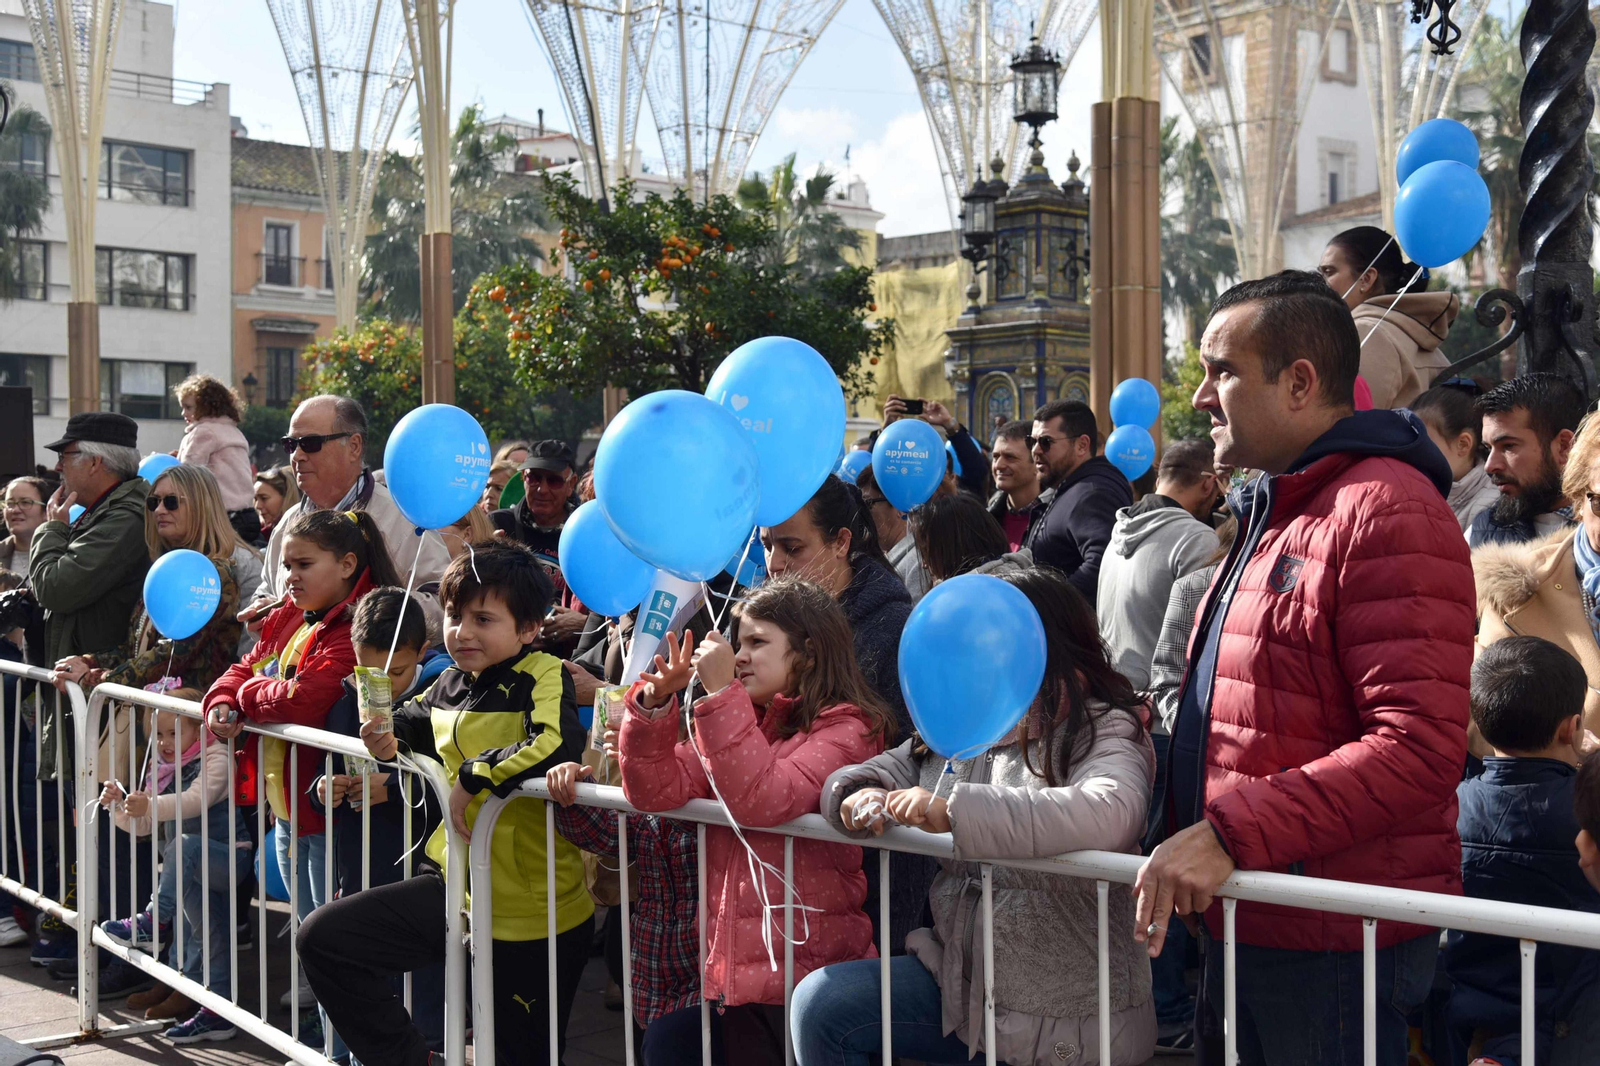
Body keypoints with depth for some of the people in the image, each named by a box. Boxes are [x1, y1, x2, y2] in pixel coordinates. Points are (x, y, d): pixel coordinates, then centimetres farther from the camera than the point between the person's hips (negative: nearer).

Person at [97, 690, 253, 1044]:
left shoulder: (215, 757, -10)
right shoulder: (163, 769, 14)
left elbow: (196, 800, -29)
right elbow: (142, 825, 14)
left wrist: (150, 805, -42)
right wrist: (120, 806, -6)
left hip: (228, 858, -8)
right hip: (192, 870, 8)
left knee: (185, 844, -35)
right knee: (209, 936, 4)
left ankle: (154, 919, -27)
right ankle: (216, 1011, 8)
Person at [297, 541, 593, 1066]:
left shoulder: (542, 675, -13)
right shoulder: (451, 684, 7)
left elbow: (559, 746, -35)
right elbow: (415, 717, 31)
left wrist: (472, 775, -24)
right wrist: (390, 741, 8)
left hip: (531, 909, -7)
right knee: (323, 937, -2)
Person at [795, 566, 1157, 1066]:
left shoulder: (1103, 732, -13)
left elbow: (1108, 814, -34)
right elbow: (884, 769, 15)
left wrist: (955, 810, -35)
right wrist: (857, 797, -11)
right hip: (963, 978, 6)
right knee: (820, 1001, -5)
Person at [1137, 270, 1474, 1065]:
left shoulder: (1385, 512, -16)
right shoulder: (1272, 514, 17)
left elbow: (1420, 749, -25)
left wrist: (1229, 834, -27)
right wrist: (1185, 837, 14)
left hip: (1334, 942, -9)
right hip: (1244, 926, 9)